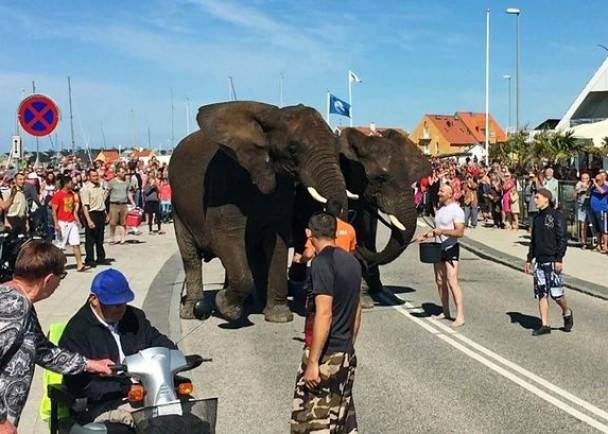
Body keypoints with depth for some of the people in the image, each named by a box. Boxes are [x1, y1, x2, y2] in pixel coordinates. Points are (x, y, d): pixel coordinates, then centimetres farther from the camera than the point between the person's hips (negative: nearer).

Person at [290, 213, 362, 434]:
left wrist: (312, 362, -20)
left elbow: (324, 314, -22)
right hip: (347, 355, 8)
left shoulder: (322, 263, -16)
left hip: (325, 356, -8)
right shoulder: (352, 262, 9)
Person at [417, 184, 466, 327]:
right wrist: (427, 235, 11)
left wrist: (442, 231, -29)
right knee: (440, 281, 13)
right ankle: (445, 312, 24)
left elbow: (460, 232, -21)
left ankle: (460, 316, -15)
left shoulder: (456, 210, -13)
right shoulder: (440, 210, 15)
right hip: (439, 248, 9)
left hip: (451, 249, -9)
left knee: (452, 282, -15)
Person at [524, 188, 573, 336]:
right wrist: (529, 259, 19)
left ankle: (567, 313, 23)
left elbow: (563, 239, -12)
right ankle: (545, 325, 9)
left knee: (556, 293, -5)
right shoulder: (537, 218, 14)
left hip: (552, 261, -7)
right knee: (541, 294, 4)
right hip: (539, 261, 7)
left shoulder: (556, 216, -8)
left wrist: (559, 259, -17)